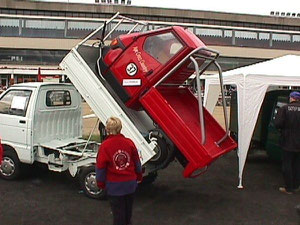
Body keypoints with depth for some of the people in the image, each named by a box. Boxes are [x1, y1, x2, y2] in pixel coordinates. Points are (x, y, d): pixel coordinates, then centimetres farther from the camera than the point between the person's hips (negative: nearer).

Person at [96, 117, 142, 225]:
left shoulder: (105, 146, -17)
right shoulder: (129, 143, -8)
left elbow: (100, 166, -10)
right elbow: (137, 162, 3)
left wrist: (100, 183, 5)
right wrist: (139, 176, 20)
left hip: (114, 185, -3)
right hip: (130, 183, 4)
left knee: (118, 210, 10)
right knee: (128, 207, 22)